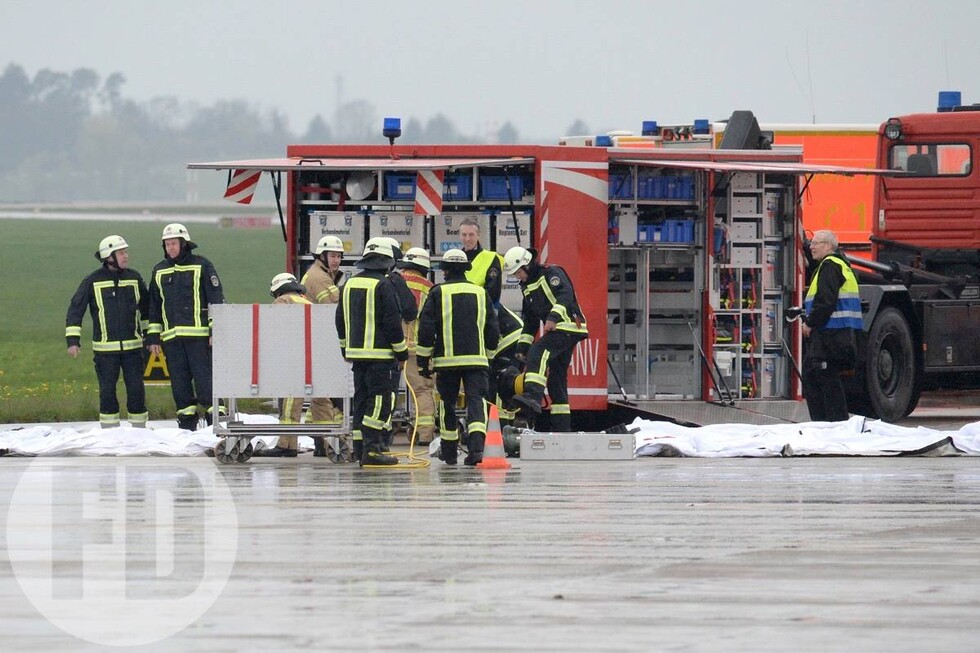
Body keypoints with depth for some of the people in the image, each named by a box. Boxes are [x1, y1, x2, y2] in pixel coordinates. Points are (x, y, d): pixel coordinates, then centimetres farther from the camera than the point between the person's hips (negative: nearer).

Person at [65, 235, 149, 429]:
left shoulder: (134, 278, 6)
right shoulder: (92, 282, -3)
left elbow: (145, 309, 19)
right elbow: (75, 309, -1)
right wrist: (73, 340, -8)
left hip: (132, 346, 2)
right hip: (105, 347, -2)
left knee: (136, 388, 0)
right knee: (107, 390, 1)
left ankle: (139, 427, 11)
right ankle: (109, 429, 11)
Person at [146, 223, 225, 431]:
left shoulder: (201, 266, 0)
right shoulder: (160, 271, 15)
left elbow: (216, 299, -2)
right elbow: (154, 306, 19)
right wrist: (153, 337, 14)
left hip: (199, 335, -5)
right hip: (171, 336, 5)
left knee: (204, 377, -9)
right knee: (179, 381, 4)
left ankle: (214, 418, -6)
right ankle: (186, 421, 9)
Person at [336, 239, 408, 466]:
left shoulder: (349, 285, 12)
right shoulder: (383, 285, -11)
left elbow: (341, 320, 19)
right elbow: (392, 321, -13)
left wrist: (346, 348, 28)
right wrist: (402, 352, -4)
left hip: (356, 352, 7)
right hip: (380, 353, -7)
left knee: (362, 400, 13)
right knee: (381, 399, -7)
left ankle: (360, 448, 14)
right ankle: (372, 449, -14)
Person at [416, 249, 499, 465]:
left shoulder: (438, 293, 0)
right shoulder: (481, 293, 10)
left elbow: (426, 329, -4)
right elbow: (493, 330, 15)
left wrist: (423, 360, 3)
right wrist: (488, 356, 27)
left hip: (447, 359, -1)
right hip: (476, 358, 1)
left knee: (448, 403, 12)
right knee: (476, 400, -4)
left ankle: (449, 452, 20)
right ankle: (476, 446, -25)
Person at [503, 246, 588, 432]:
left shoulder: (550, 273, -6)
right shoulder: (527, 288, 20)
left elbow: (566, 294, -23)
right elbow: (530, 320, 25)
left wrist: (554, 317, -35)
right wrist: (523, 347, 17)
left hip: (568, 326, -10)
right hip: (556, 331, 10)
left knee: (539, 352, -30)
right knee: (555, 377, 8)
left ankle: (533, 396, -46)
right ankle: (562, 428, 10)